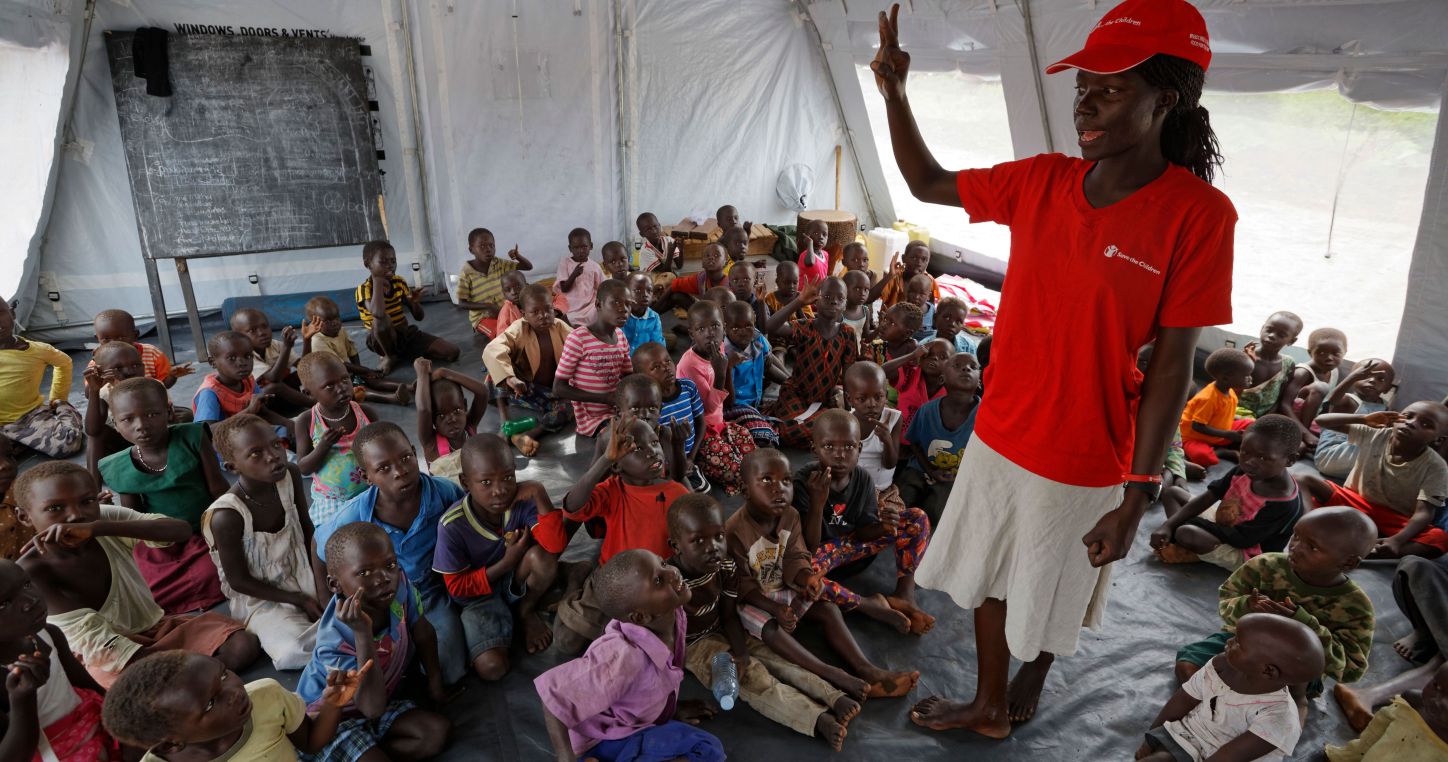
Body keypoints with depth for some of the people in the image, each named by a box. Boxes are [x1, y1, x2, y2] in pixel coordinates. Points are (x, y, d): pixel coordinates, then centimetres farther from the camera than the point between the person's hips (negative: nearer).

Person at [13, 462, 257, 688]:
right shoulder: (34, 569, -18)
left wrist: (98, 528, -36)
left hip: (154, 625, 4)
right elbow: (92, 638, -22)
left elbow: (182, 530, -25)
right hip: (105, 656, -4)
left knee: (244, 645, -18)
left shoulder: (107, 518, -8)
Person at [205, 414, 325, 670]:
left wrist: (321, 584, -5)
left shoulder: (290, 476, -13)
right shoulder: (226, 516, -29)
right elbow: (239, 581, -17)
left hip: (303, 580, 5)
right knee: (294, 653, -27)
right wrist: (300, 601, -14)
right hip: (260, 599, -5)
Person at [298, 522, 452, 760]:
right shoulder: (335, 642, -36)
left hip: (383, 701, 6)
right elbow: (373, 708, -38)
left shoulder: (400, 583, -22)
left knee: (440, 731, -11)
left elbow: (423, 632, -1)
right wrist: (363, 634, -47)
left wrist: (434, 681, 9)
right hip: (331, 721, -6)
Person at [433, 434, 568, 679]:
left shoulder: (522, 502, -20)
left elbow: (555, 546, -30)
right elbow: (457, 587, -14)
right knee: (492, 668, -23)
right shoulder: (452, 525, -24)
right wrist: (507, 562, -22)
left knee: (542, 557, -30)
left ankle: (527, 611, 1)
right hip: (477, 594, -2)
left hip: (516, 583, 3)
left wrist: (540, 494, -36)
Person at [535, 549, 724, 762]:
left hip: (639, 724, 8)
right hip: (602, 742, -8)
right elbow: (553, 694, -34)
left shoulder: (674, 615, -13)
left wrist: (671, 706, 15)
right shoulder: (623, 656, -37)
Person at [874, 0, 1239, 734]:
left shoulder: (1195, 214, -18)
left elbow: (1172, 362, -15)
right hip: (999, 434, 5)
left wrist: (1137, 496, -14)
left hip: (1083, 459, -4)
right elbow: (926, 183, 6)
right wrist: (893, 91, -8)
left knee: (1049, 598, 19)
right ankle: (989, 707, 45)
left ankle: (1025, 692, 50)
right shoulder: (1042, 182, -5)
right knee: (991, 577, 20)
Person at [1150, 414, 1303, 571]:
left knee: (1186, 534, -35)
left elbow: (1238, 539, -27)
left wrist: (1194, 522, -16)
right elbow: (1207, 498, -9)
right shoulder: (1244, 471, -11)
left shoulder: (1285, 506, -31)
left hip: (1244, 555, -8)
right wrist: (1168, 525, -19)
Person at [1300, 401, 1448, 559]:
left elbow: (1425, 512, -21)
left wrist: (1396, 540, -39)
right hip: (1354, 503, 2)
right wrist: (1364, 419, -15)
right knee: (1307, 480, -23)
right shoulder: (1376, 435, -5)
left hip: (1395, 521, -1)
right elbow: (1321, 420, -1)